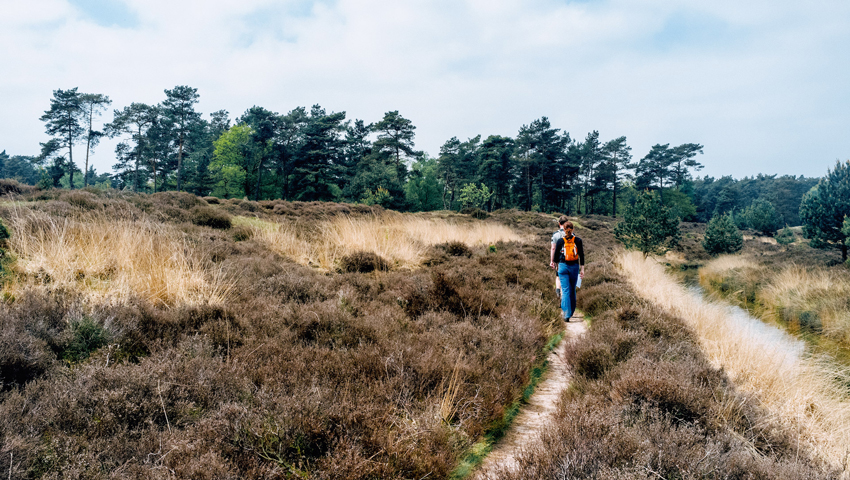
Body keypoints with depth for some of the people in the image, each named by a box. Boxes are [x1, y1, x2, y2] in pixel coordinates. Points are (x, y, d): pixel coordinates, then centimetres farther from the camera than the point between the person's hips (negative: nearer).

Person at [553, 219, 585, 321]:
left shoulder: (560, 241, -4)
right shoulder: (578, 241, -1)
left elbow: (556, 254, 4)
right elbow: (581, 256, -2)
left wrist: (556, 264, 22)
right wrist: (582, 269, 3)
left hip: (563, 266, -2)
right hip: (574, 267, 2)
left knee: (565, 290, -4)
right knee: (572, 290, 17)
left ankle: (567, 314, -16)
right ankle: (571, 311, 29)